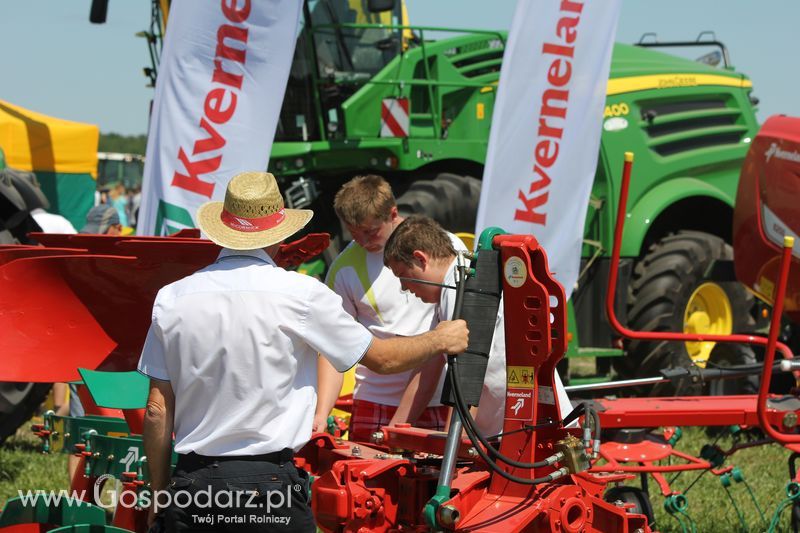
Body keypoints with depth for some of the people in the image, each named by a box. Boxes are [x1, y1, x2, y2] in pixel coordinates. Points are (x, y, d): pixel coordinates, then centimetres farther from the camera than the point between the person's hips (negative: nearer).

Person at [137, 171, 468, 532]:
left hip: (192, 481, 3)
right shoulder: (301, 294, -6)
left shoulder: (171, 298, 2)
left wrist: (158, 493, 14)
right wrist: (441, 340, 24)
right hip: (268, 483, -3)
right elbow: (382, 358, 6)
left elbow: (158, 411, 4)